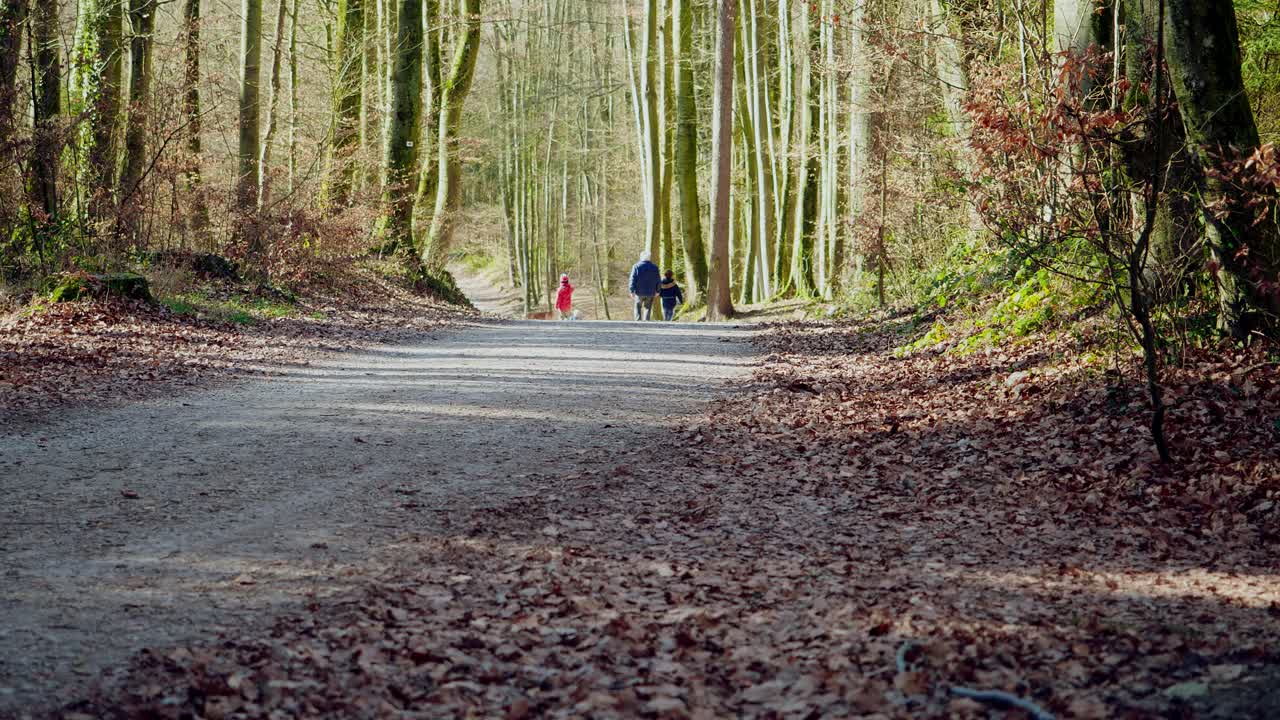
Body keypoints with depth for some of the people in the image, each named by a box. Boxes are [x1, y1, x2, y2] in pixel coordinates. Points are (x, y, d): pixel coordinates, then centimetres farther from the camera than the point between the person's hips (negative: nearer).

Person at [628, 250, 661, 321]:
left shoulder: (637, 266, -5)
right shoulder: (655, 267, 4)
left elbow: (633, 280, -9)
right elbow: (659, 281, 7)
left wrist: (632, 291, -5)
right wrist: (657, 291, 16)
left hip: (639, 292, -2)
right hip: (650, 293, 2)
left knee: (638, 308, 11)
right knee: (647, 309, 8)